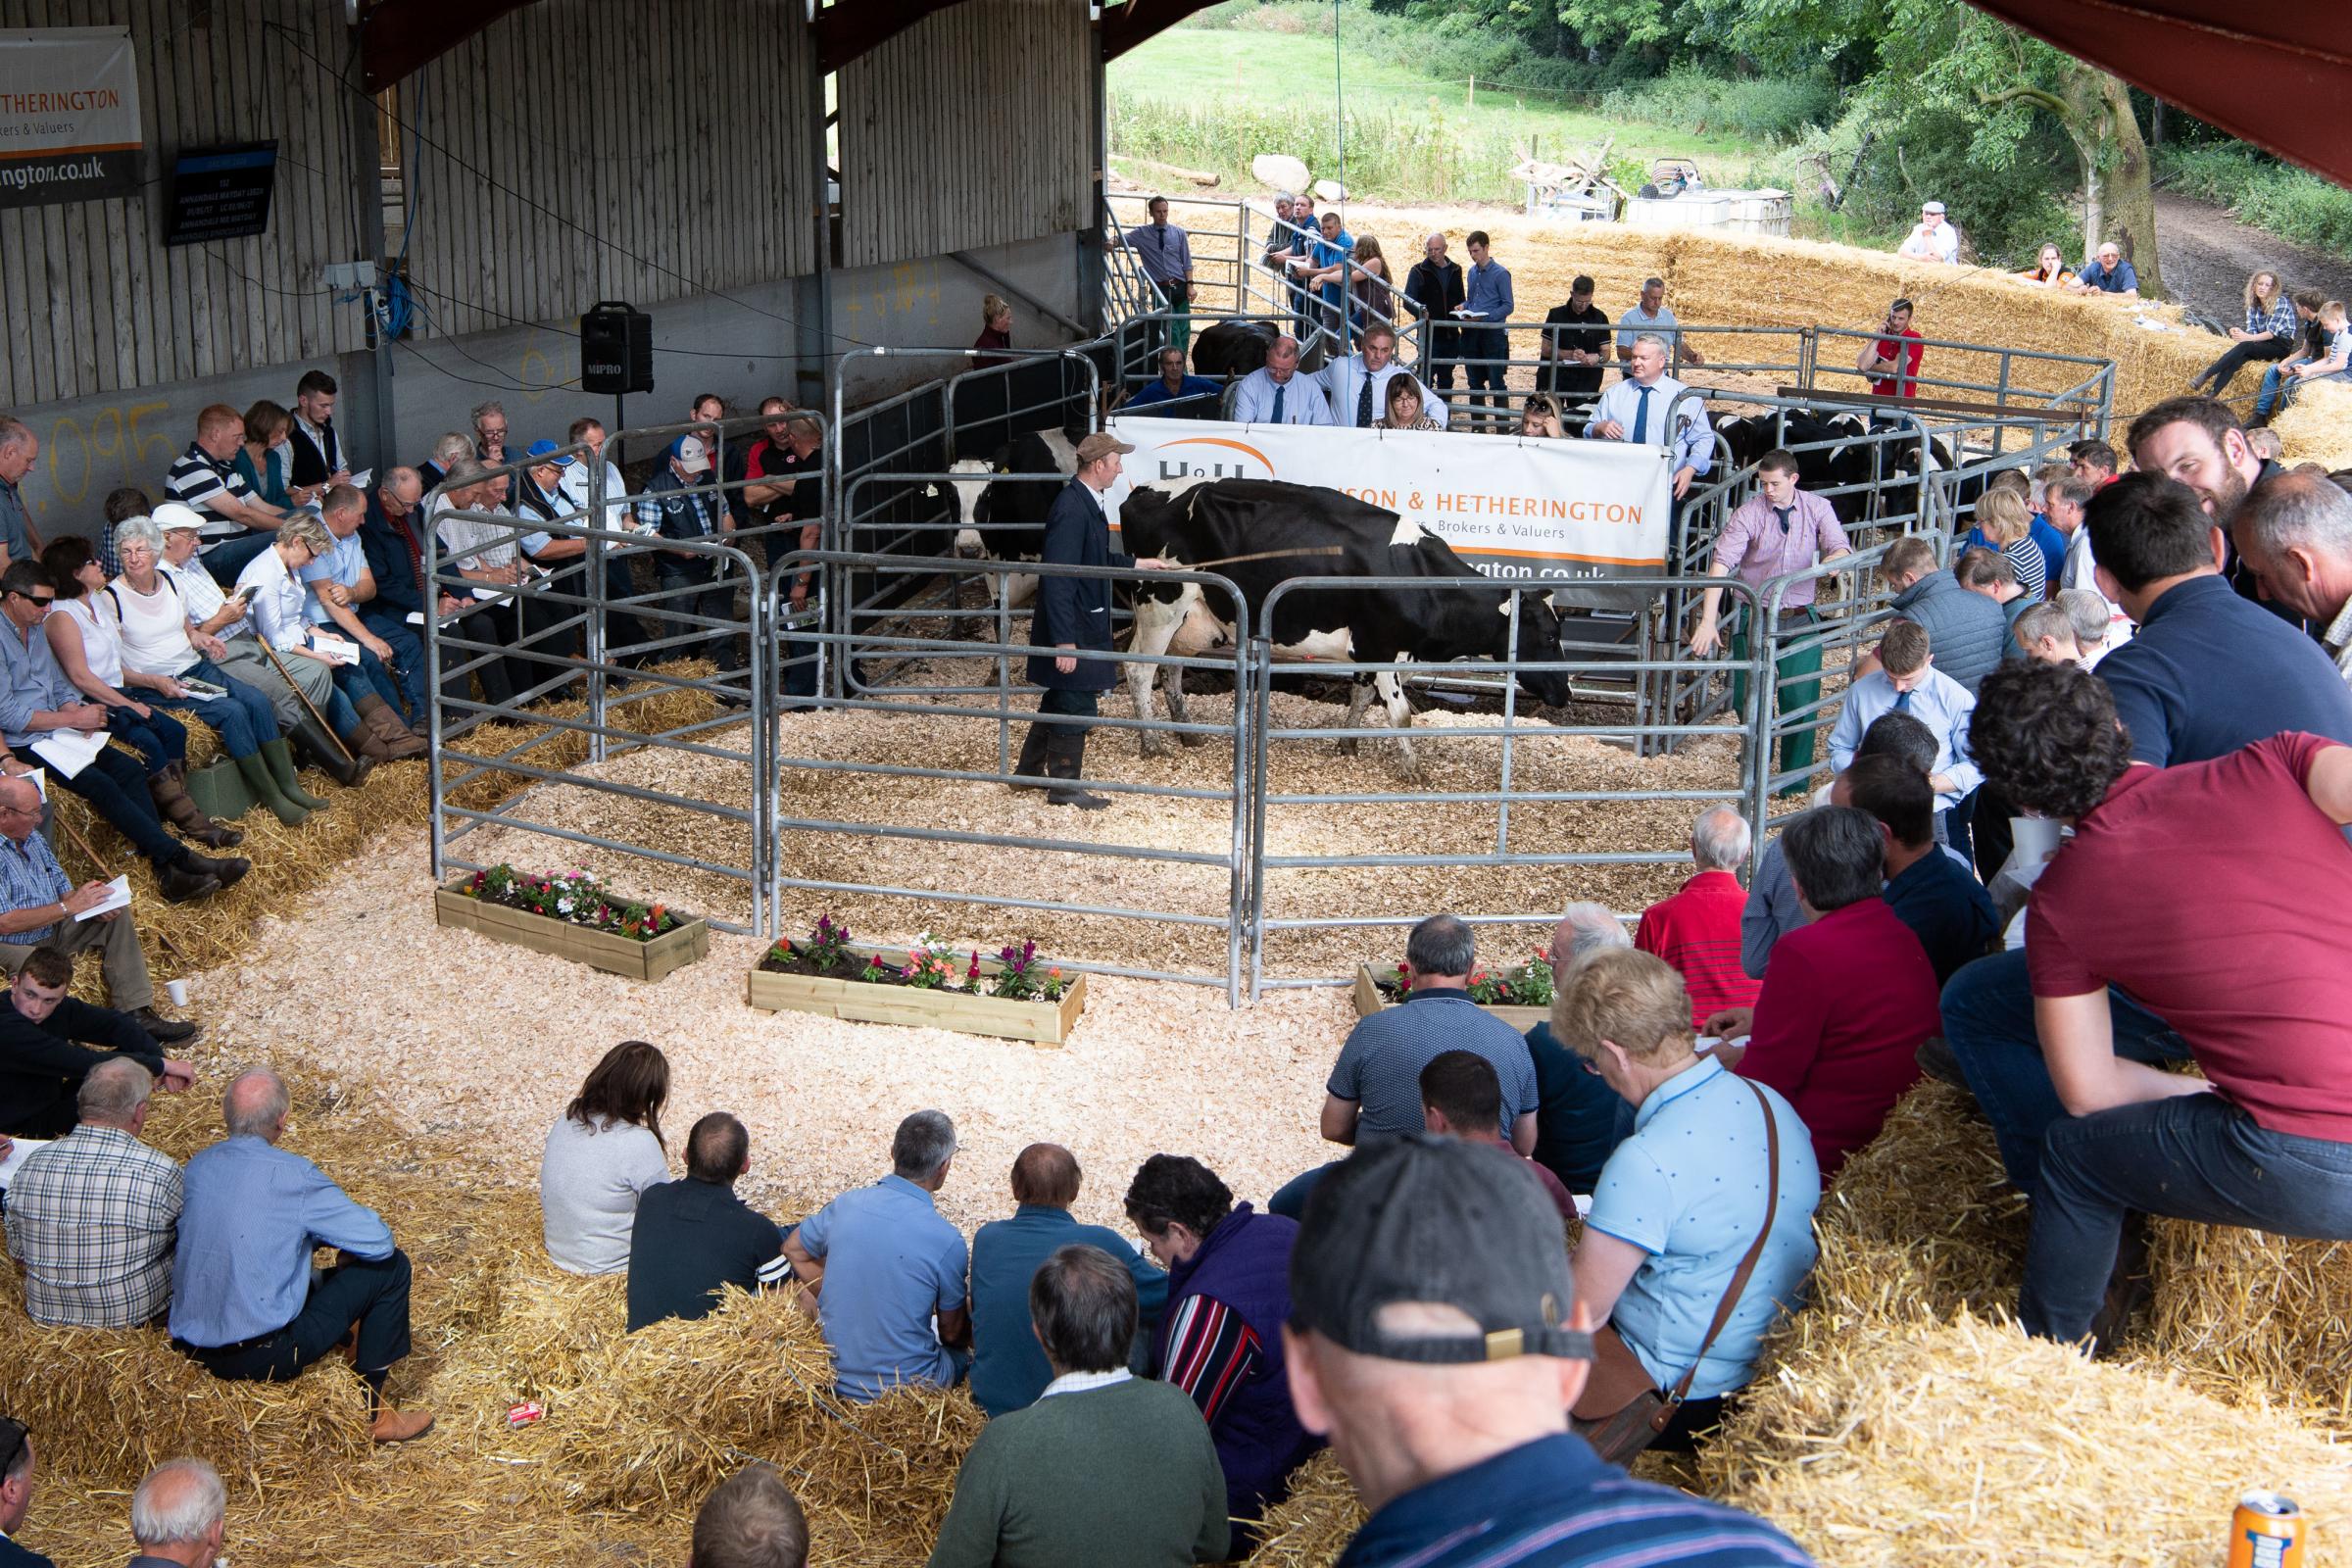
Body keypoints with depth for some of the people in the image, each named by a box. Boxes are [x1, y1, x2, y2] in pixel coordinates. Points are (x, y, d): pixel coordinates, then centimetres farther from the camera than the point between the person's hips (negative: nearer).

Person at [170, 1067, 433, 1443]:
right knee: (391, 1267, 5)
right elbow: (379, 1241, -11)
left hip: (190, 1348, 8)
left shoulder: (197, 1167, 4)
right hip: (262, 1358, -8)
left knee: (314, 1280, 33)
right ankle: (369, 1411, 12)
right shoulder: (292, 1175, -16)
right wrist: (346, 1249, 11)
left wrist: (319, 1237, 18)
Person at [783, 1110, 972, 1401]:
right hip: (908, 1387, -4)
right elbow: (952, 1333, -5)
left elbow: (793, 1251, 12)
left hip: (836, 1379, 4)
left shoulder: (846, 1204, -7)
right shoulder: (947, 1241, -19)